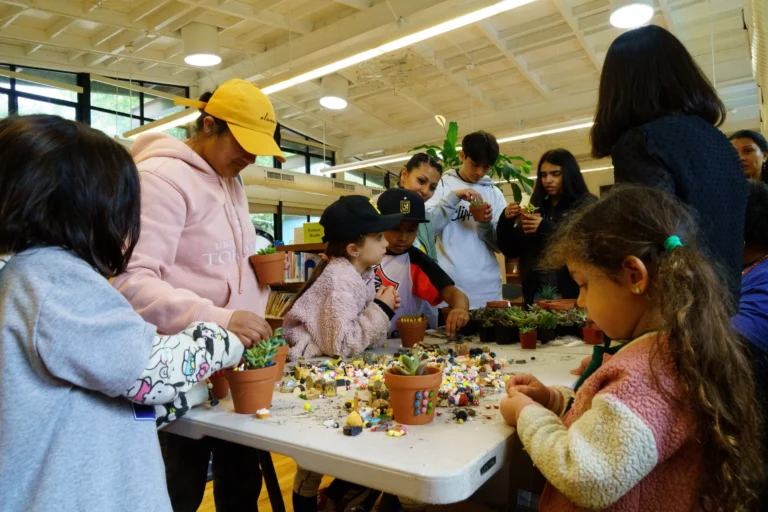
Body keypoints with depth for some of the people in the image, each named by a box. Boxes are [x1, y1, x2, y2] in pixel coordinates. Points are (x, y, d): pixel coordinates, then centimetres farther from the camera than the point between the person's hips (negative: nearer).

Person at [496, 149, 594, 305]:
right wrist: (506, 221, -8)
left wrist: (545, 228, -21)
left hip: (572, 293, -4)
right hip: (536, 293, 4)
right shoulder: (537, 207, 11)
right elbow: (512, 251, 9)